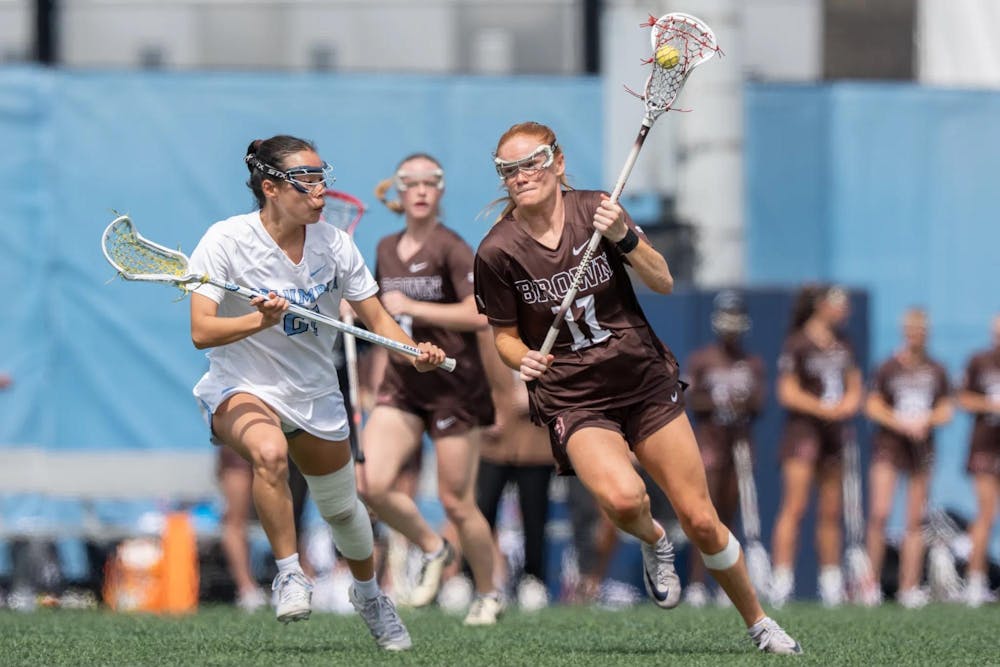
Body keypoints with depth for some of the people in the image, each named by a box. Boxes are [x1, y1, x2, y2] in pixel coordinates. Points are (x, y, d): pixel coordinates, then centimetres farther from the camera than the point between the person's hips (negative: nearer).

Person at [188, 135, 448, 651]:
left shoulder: (334, 245, -7)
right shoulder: (226, 241, -18)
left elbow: (378, 320, 0)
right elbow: (202, 332, -23)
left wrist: (415, 352, -20)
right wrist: (260, 320, -41)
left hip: (316, 395, 5)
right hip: (242, 389, -5)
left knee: (341, 507, 17)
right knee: (269, 451, -38)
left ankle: (369, 593, 47)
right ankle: (289, 574, -23)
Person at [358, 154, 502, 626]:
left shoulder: (451, 248, -11)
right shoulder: (386, 250, 10)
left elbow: (479, 314, -23)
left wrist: (412, 307, -21)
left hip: (455, 387, -6)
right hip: (402, 384, 6)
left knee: (455, 501, -1)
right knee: (372, 485, -12)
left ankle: (487, 594, 20)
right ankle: (432, 549, 14)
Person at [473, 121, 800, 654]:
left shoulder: (593, 209, -5)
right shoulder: (498, 252, -8)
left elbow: (663, 282, -3)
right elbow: (504, 333, 4)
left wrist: (624, 238, -20)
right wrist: (523, 358, -18)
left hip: (645, 380, 2)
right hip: (573, 400, -2)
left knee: (701, 523, -1)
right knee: (623, 498, -31)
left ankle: (759, 624, 22)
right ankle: (652, 541, 7)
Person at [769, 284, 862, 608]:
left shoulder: (842, 347, 14)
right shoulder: (797, 345, -6)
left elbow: (854, 388, 17)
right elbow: (788, 393, -10)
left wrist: (846, 406, -5)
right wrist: (826, 409, -15)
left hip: (835, 434, 7)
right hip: (804, 428, -7)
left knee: (831, 512, 9)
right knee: (794, 506, -13)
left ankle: (832, 582, 14)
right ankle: (781, 579, -16)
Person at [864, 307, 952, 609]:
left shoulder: (936, 372, 9)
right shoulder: (888, 369, 0)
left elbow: (946, 410, 13)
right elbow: (873, 406, -1)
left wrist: (926, 421, -8)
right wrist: (901, 424, -12)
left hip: (922, 446, 3)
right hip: (889, 444, -3)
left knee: (915, 521, 3)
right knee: (880, 513, -14)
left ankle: (909, 588, 6)